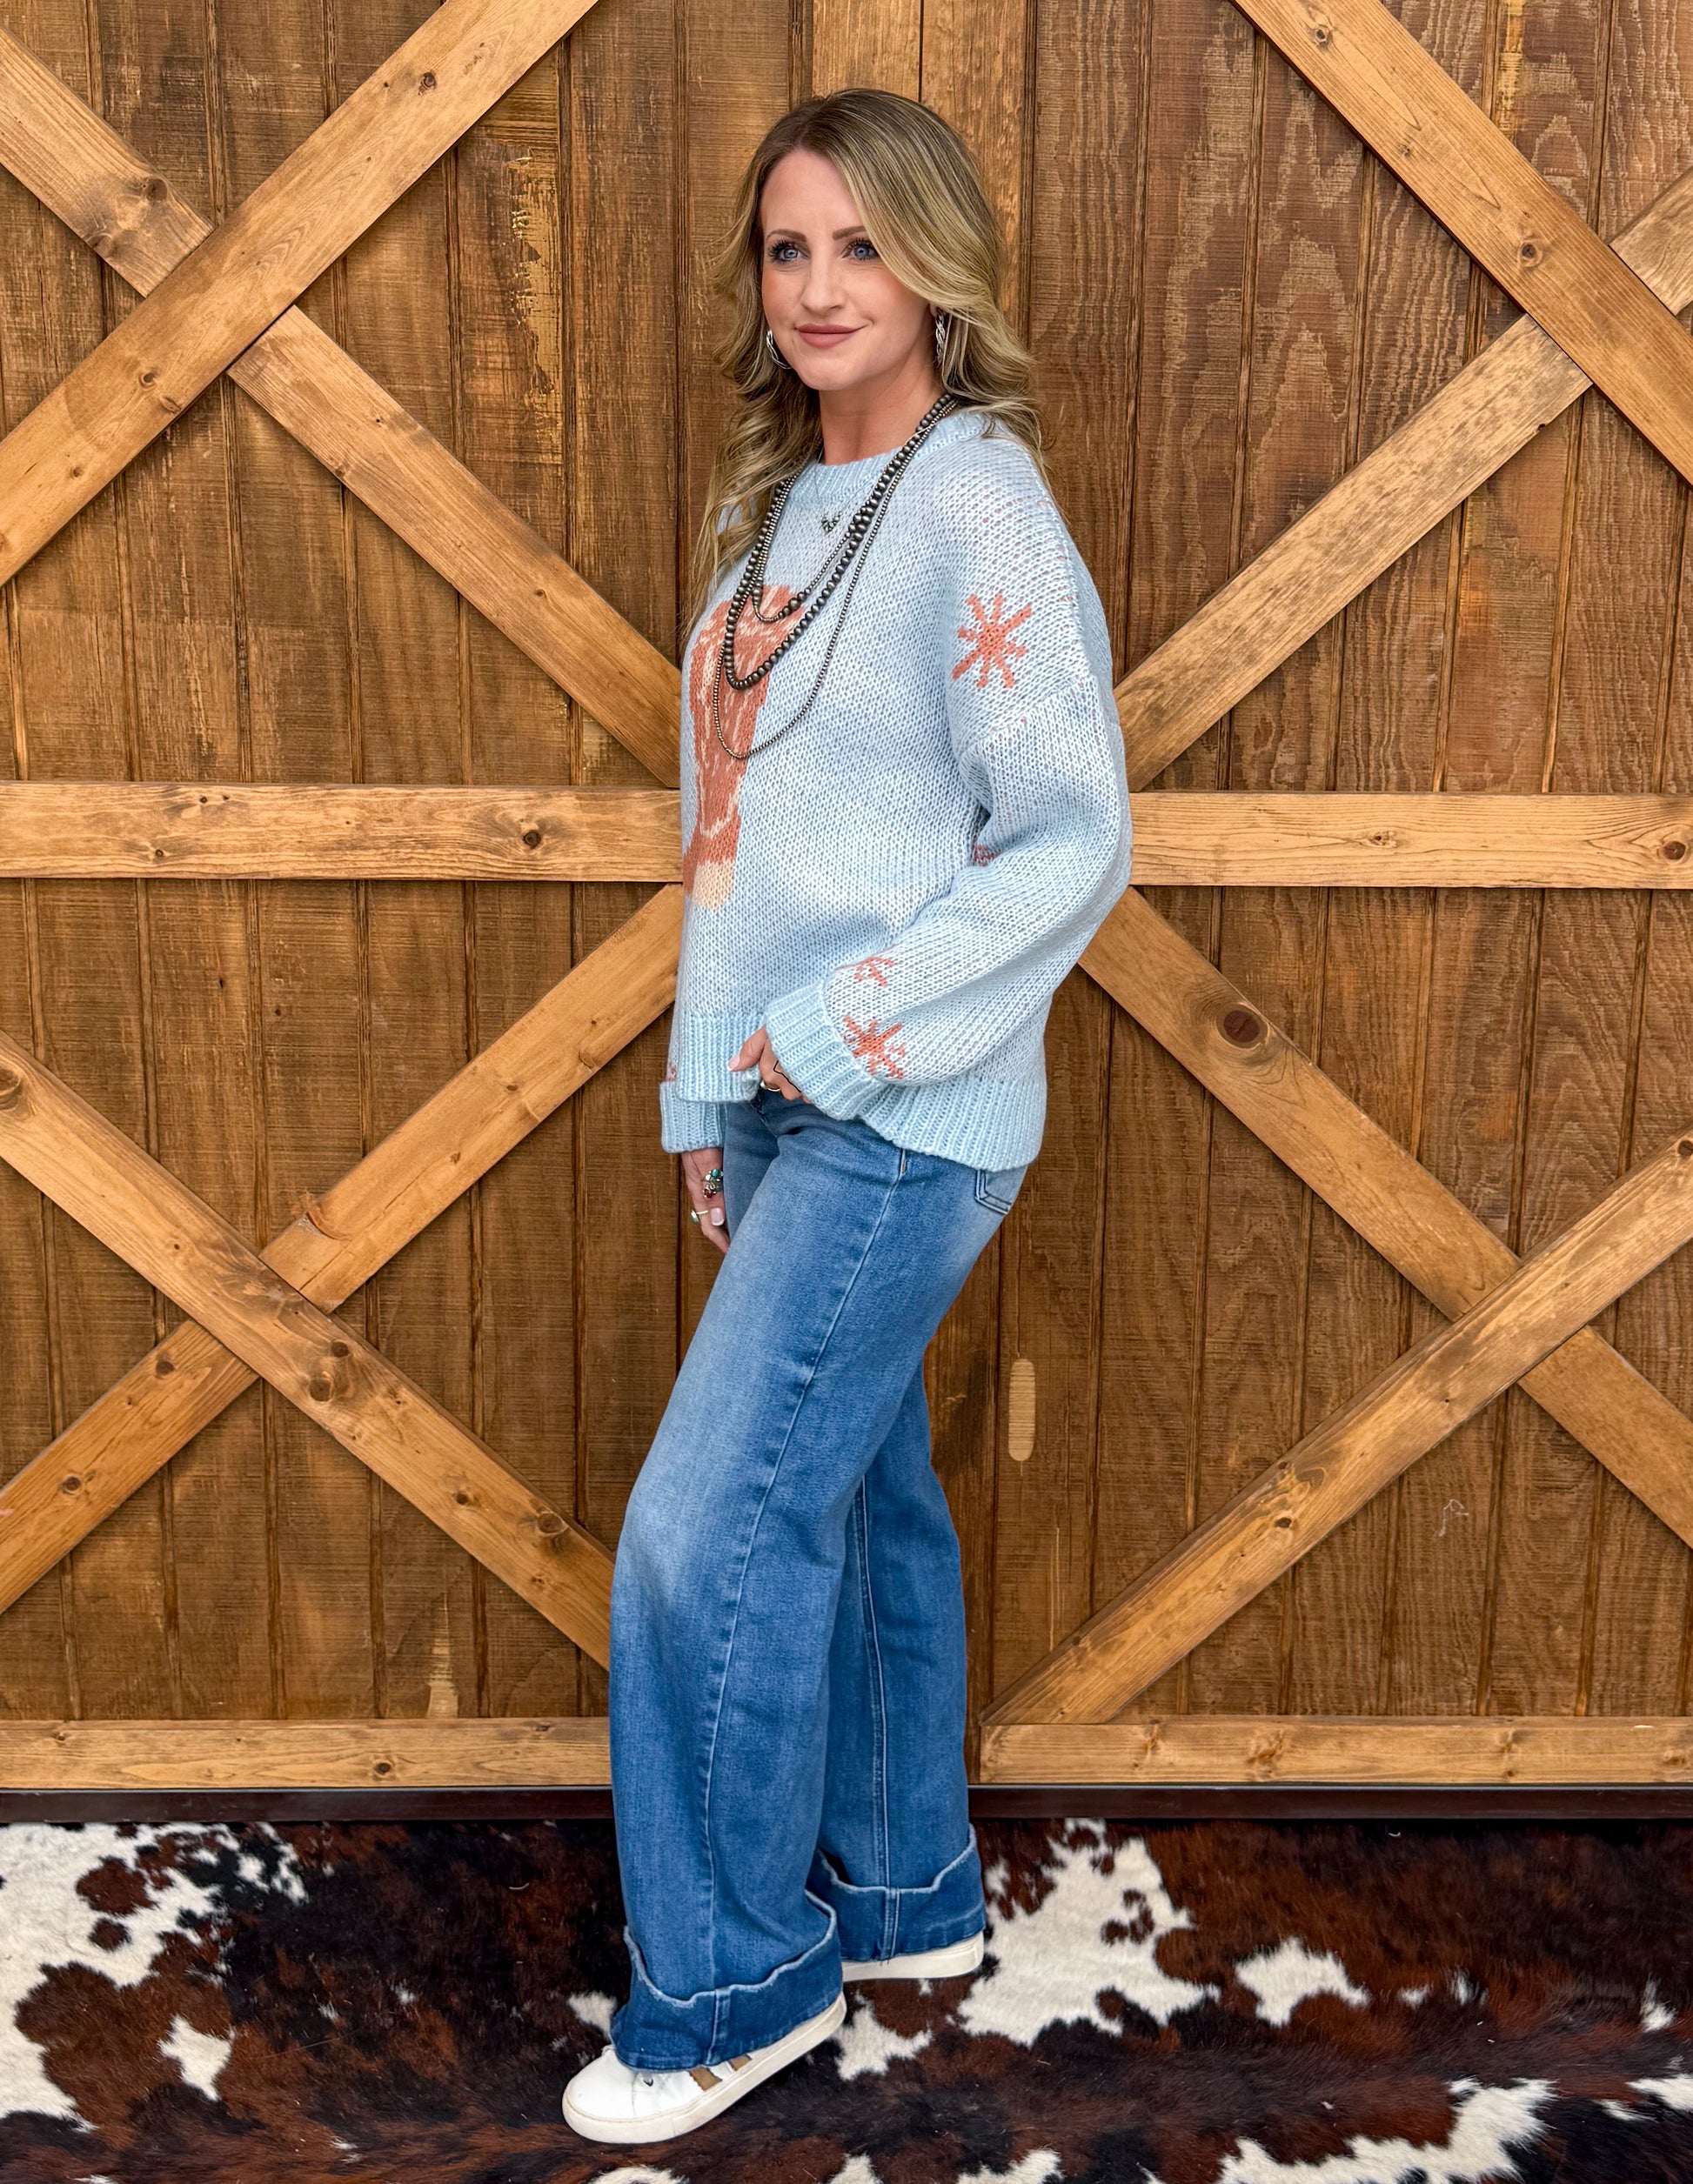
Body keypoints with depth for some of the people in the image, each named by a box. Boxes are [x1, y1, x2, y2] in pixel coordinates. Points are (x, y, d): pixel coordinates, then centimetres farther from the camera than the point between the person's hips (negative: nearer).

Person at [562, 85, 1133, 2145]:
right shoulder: (778, 507, 13)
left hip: (899, 1120, -8)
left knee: (706, 1539, -5)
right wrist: (710, 1098, 13)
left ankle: (732, 1982, 16)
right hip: (780, 1104, 8)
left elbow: (1073, 842, -16)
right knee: (856, 1501, 17)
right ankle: (905, 1891, 35)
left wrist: (832, 1040, -16)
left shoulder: (975, 504, -11)